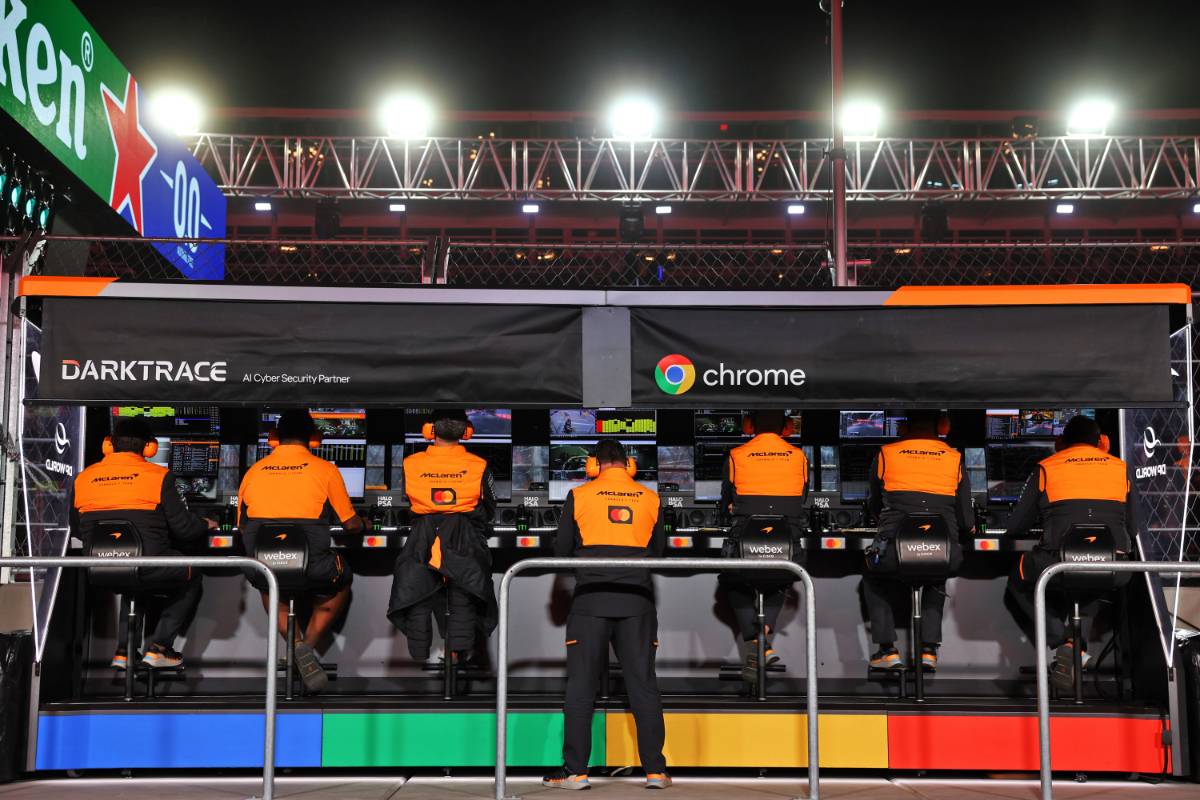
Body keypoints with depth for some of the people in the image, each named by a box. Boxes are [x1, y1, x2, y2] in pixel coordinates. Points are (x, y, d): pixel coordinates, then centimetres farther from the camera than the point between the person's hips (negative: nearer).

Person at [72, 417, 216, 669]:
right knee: (192, 579, 25)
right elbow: (184, 529, -5)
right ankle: (159, 647, 15)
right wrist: (205, 525, 18)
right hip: (149, 569, -5)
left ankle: (123, 649, 23)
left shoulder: (84, 478, 6)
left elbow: (77, 529, 17)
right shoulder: (159, 476, -6)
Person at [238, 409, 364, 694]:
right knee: (340, 583, 32)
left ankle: (296, 644, 15)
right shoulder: (324, 469, 0)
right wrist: (361, 524, 32)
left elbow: (242, 527, 17)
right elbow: (351, 525, 8)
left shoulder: (253, 472, 8)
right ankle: (308, 646, 12)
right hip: (311, 570, -2)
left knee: (267, 585, 39)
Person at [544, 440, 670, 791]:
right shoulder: (650, 499, 7)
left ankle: (575, 770, 1)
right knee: (643, 685, 5)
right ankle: (655, 770, 6)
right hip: (637, 602, 2)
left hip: (591, 601, -2)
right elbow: (658, 550, 15)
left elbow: (561, 548, 6)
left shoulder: (579, 496, 1)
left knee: (581, 686, 3)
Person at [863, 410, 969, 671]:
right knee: (937, 582, 37)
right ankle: (929, 650, 24)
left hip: (893, 551, -1)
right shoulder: (954, 458, 12)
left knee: (873, 579, 33)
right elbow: (966, 520, 16)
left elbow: (873, 507, 25)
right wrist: (967, 526, 42)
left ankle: (887, 650, 21)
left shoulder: (886, 454, 10)